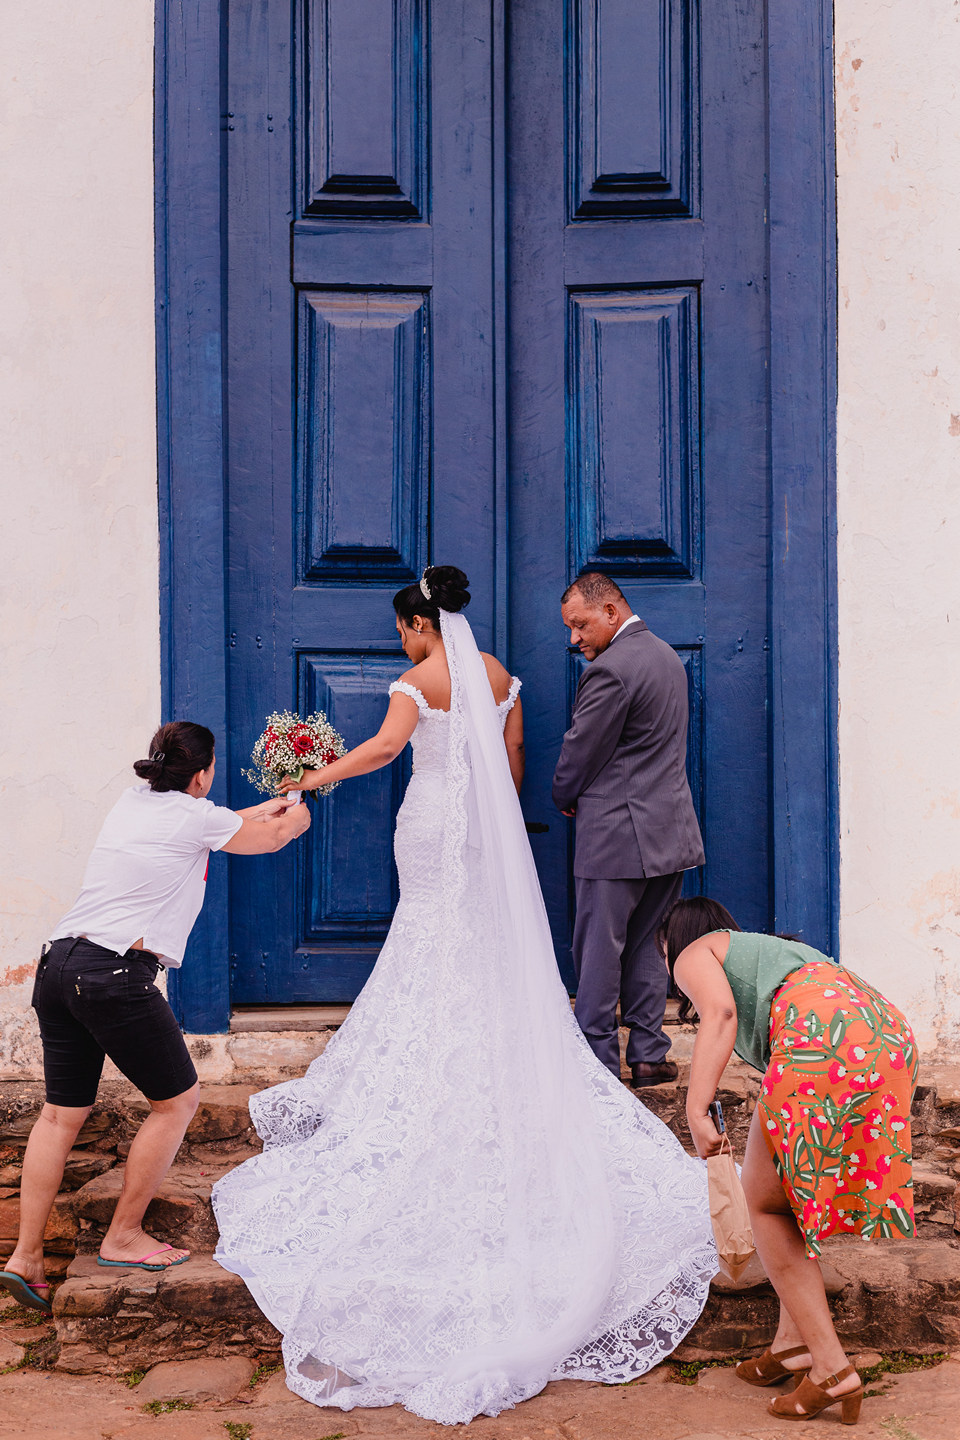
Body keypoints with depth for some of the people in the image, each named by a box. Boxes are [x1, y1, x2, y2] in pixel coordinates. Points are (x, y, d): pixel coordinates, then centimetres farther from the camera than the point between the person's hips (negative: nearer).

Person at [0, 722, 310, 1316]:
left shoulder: (134, 801, 19)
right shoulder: (196, 816, -2)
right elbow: (270, 838, 15)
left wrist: (270, 805, 47)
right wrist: (297, 816, 37)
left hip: (59, 965, 8)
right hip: (117, 977, -8)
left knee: (62, 1112, 14)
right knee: (178, 1099, 9)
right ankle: (123, 1238, 15)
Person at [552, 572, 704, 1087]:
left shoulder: (610, 669, -18)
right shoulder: (666, 655, 13)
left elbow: (580, 751, -13)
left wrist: (565, 799, 7)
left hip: (617, 833, -9)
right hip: (671, 830, 9)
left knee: (598, 951, 2)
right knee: (646, 946, 15)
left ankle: (598, 1064, 9)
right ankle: (649, 1055, 19)